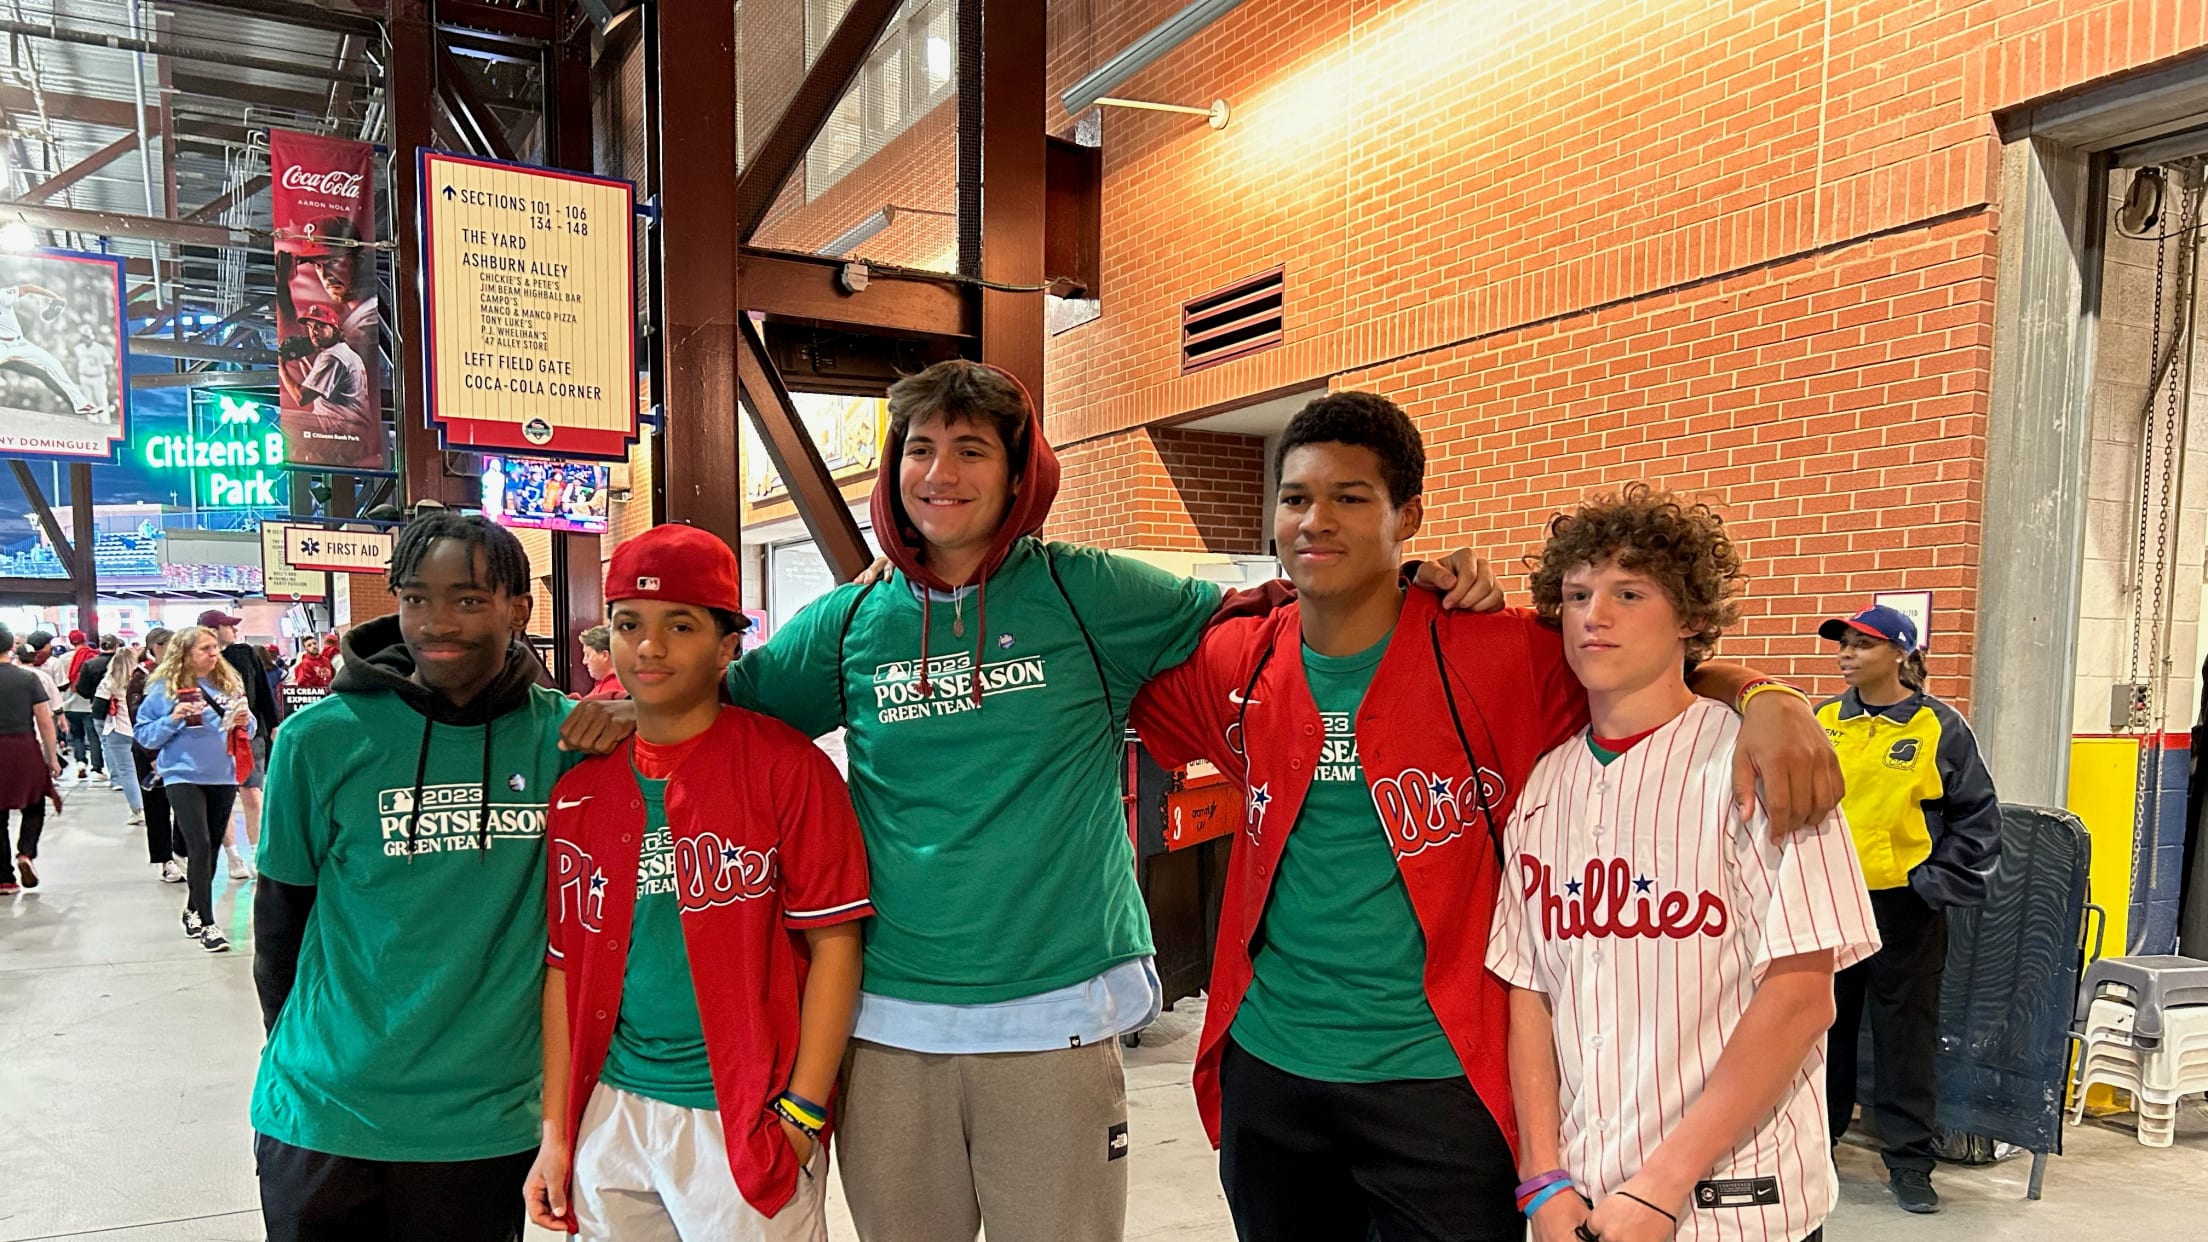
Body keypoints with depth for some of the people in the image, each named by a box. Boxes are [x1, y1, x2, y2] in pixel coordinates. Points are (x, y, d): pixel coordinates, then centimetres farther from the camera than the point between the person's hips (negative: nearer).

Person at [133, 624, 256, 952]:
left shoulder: (229, 684, 5)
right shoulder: (164, 688, -3)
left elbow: (247, 730, 13)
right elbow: (144, 734, -1)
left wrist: (245, 722, -9)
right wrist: (173, 719, -17)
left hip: (223, 776, 4)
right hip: (183, 776, -4)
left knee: (211, 848, 14)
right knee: (200, 847, -11)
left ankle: (193, 910, 32)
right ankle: (207, 924, -6)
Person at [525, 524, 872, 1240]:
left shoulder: (785, 766, -9)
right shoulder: (578, 791, 5)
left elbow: (833, 944, -10)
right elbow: (564, 964, 8)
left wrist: (802, 1114, -14)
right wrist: (556, 1131, 5)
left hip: (743, 1120, -4)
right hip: (612, 1115, 4)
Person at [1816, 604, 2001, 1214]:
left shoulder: (1940, 727, -4)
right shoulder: (1823, 722, 5)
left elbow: (1978, 817, 0)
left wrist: (1937, 884, -6)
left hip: (1903, 905, -3)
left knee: (1905, 1032, 5)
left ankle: (1909, 1160, 17)